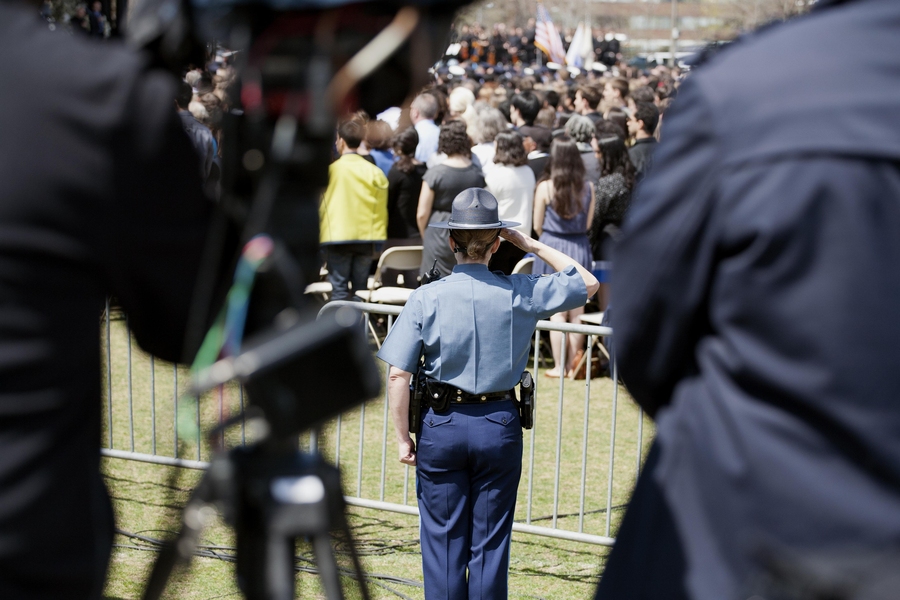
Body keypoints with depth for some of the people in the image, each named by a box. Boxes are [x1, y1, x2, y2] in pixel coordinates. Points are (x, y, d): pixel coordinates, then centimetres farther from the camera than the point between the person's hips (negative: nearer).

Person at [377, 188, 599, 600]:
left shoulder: (426, 298, -8)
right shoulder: (519, 294, -6)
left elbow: (398, 376, -10)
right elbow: (587, 283, 8)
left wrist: (403, 438, 0)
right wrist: (531, 245, 7)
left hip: (442, 427, 0)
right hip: (499, 427, 1)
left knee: (443, 540, 10)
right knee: (491, 543, 9)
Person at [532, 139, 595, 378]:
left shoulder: (545, 188, -9)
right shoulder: (588, 188, -4)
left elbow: (537, 226, -1)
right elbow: (588, 224, 2)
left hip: (552, 249, -2)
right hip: (580, 249, 2)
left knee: (556, 312, 2)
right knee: (577, 313, 10)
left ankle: (559, 367, 4)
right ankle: (573, 363, 16)